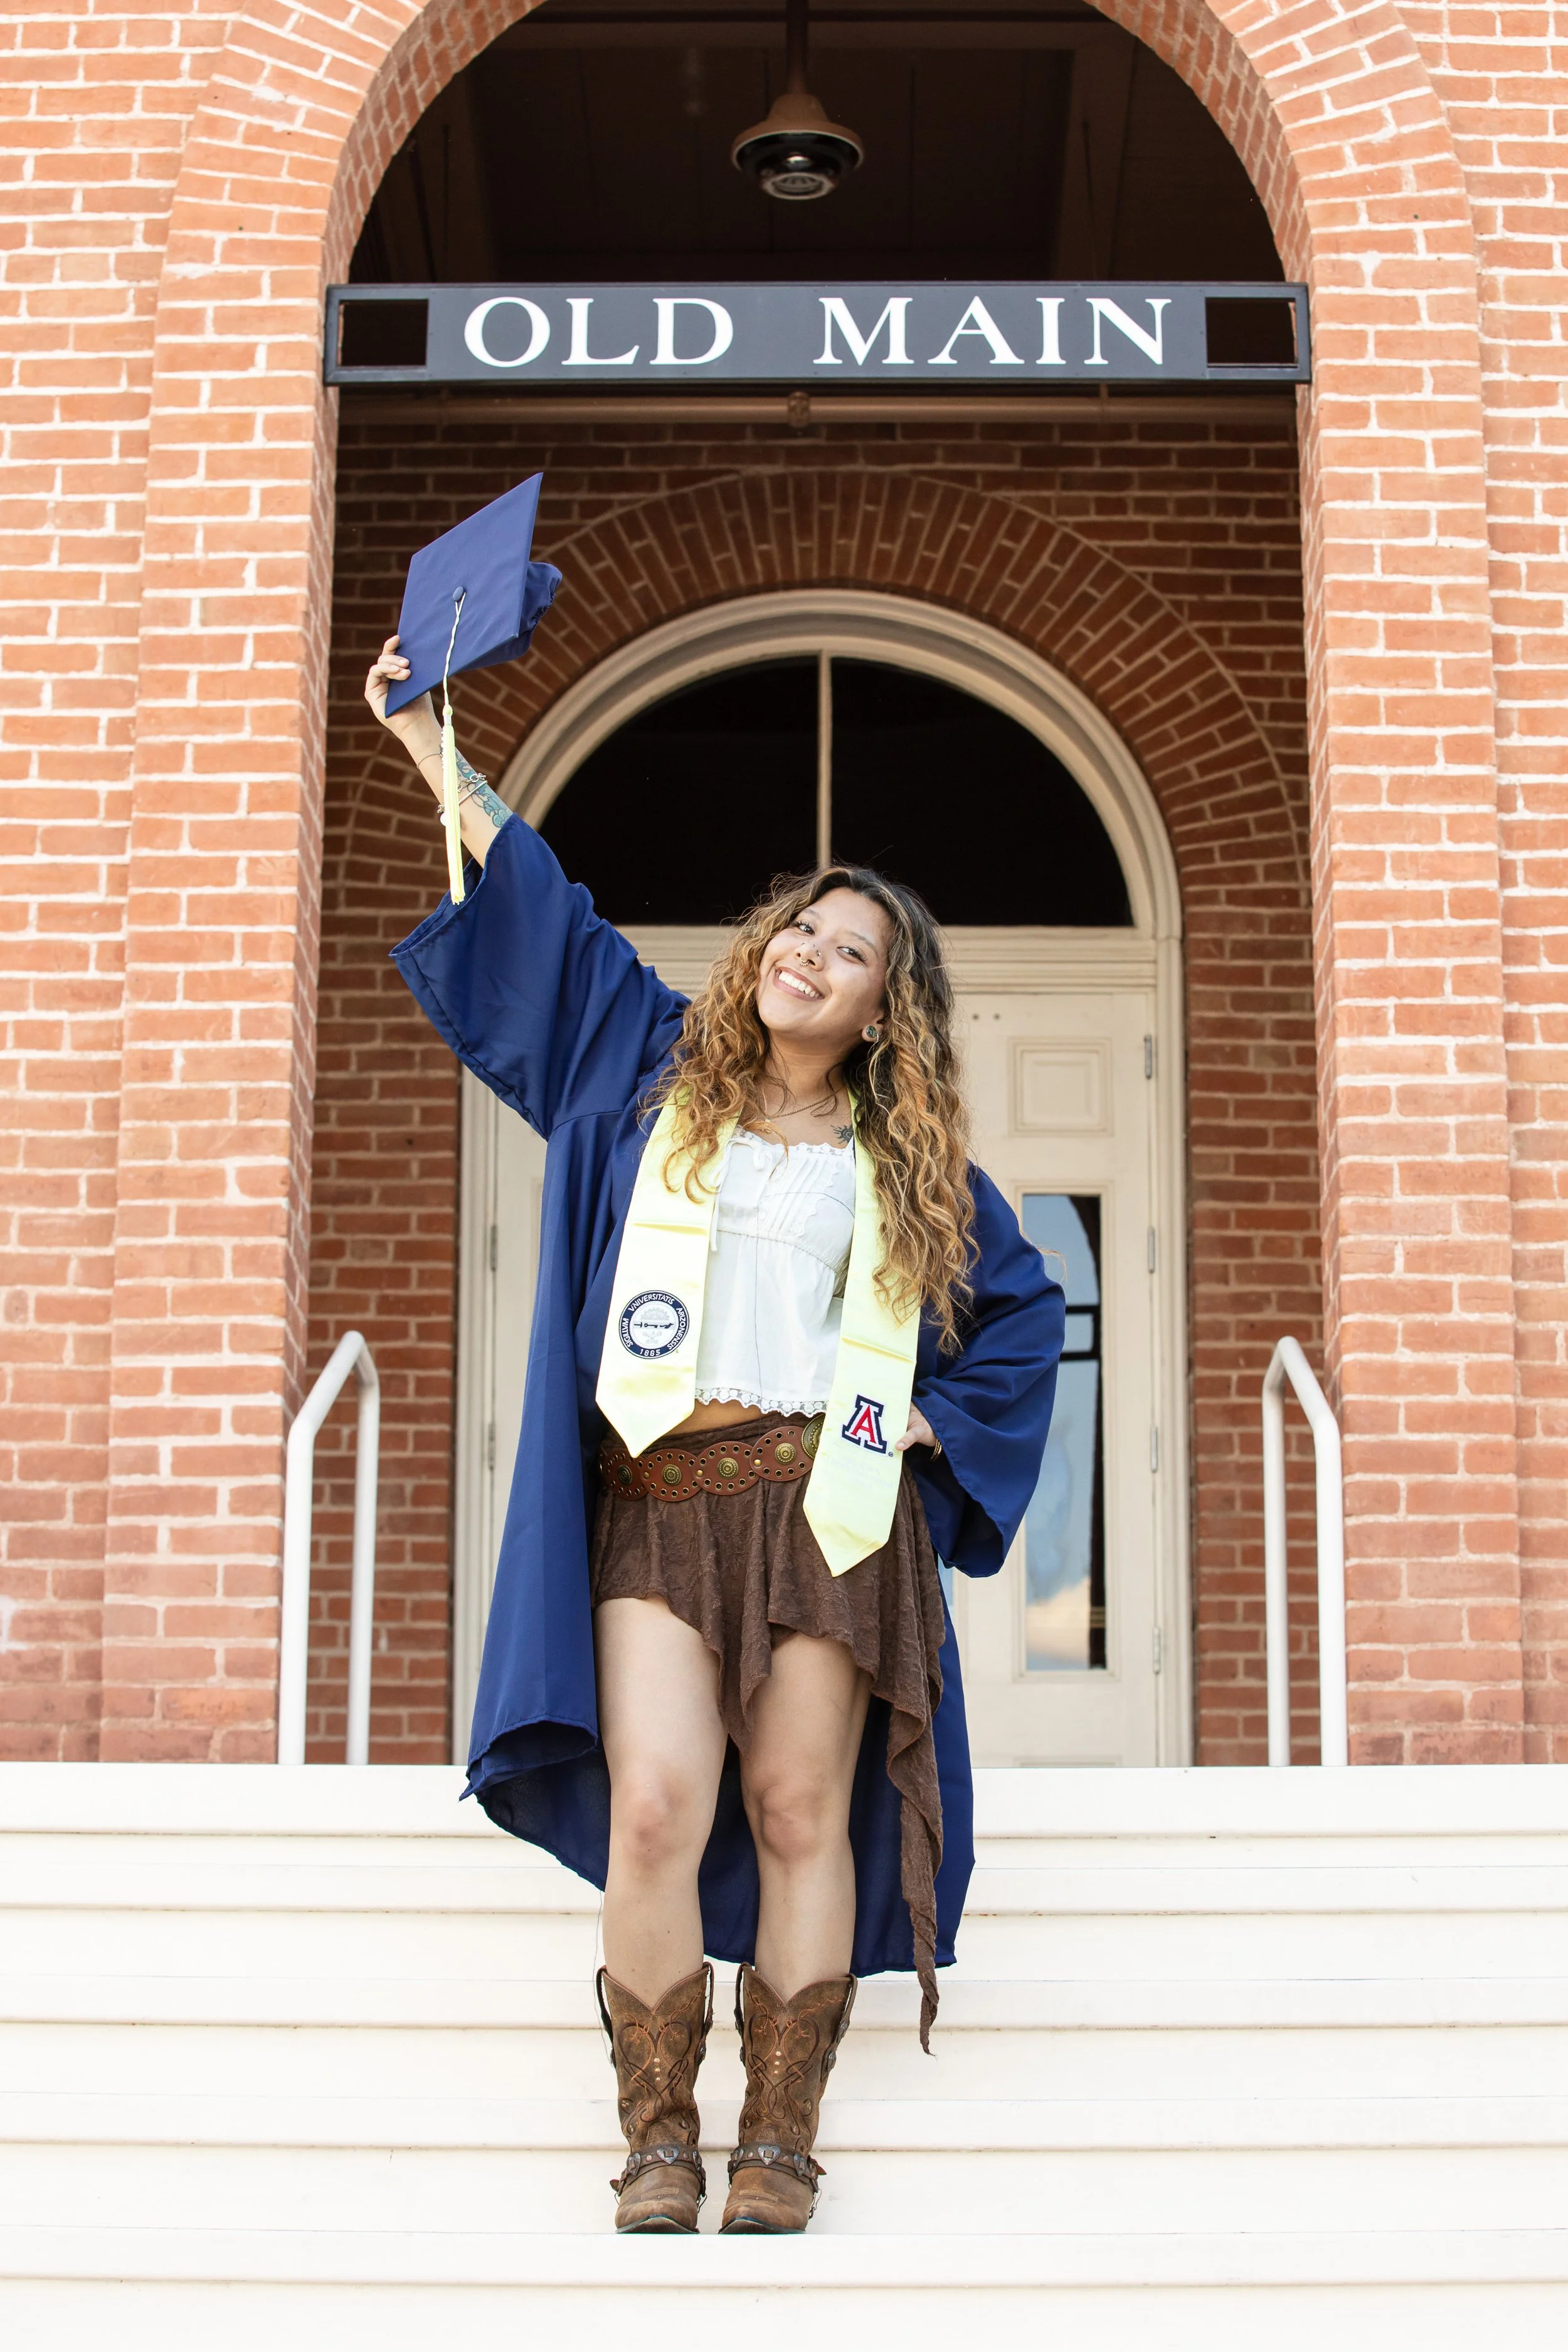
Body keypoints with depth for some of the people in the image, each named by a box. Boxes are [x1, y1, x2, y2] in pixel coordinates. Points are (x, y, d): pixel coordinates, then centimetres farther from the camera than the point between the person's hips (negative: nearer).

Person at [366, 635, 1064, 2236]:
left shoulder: (907, 1162, 14)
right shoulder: (653, 1072, 14)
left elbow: (1025, 1303, 22)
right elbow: (540, 915, 15)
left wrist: (939, 1421, 8)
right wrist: (434, 749, 15)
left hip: (826, 1503, 0)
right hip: (659, 1497, 0)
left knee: (801, 1815, -2)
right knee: (655, 1804, -13)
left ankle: (781, 2136, 6)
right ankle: (656, 2133, 0)